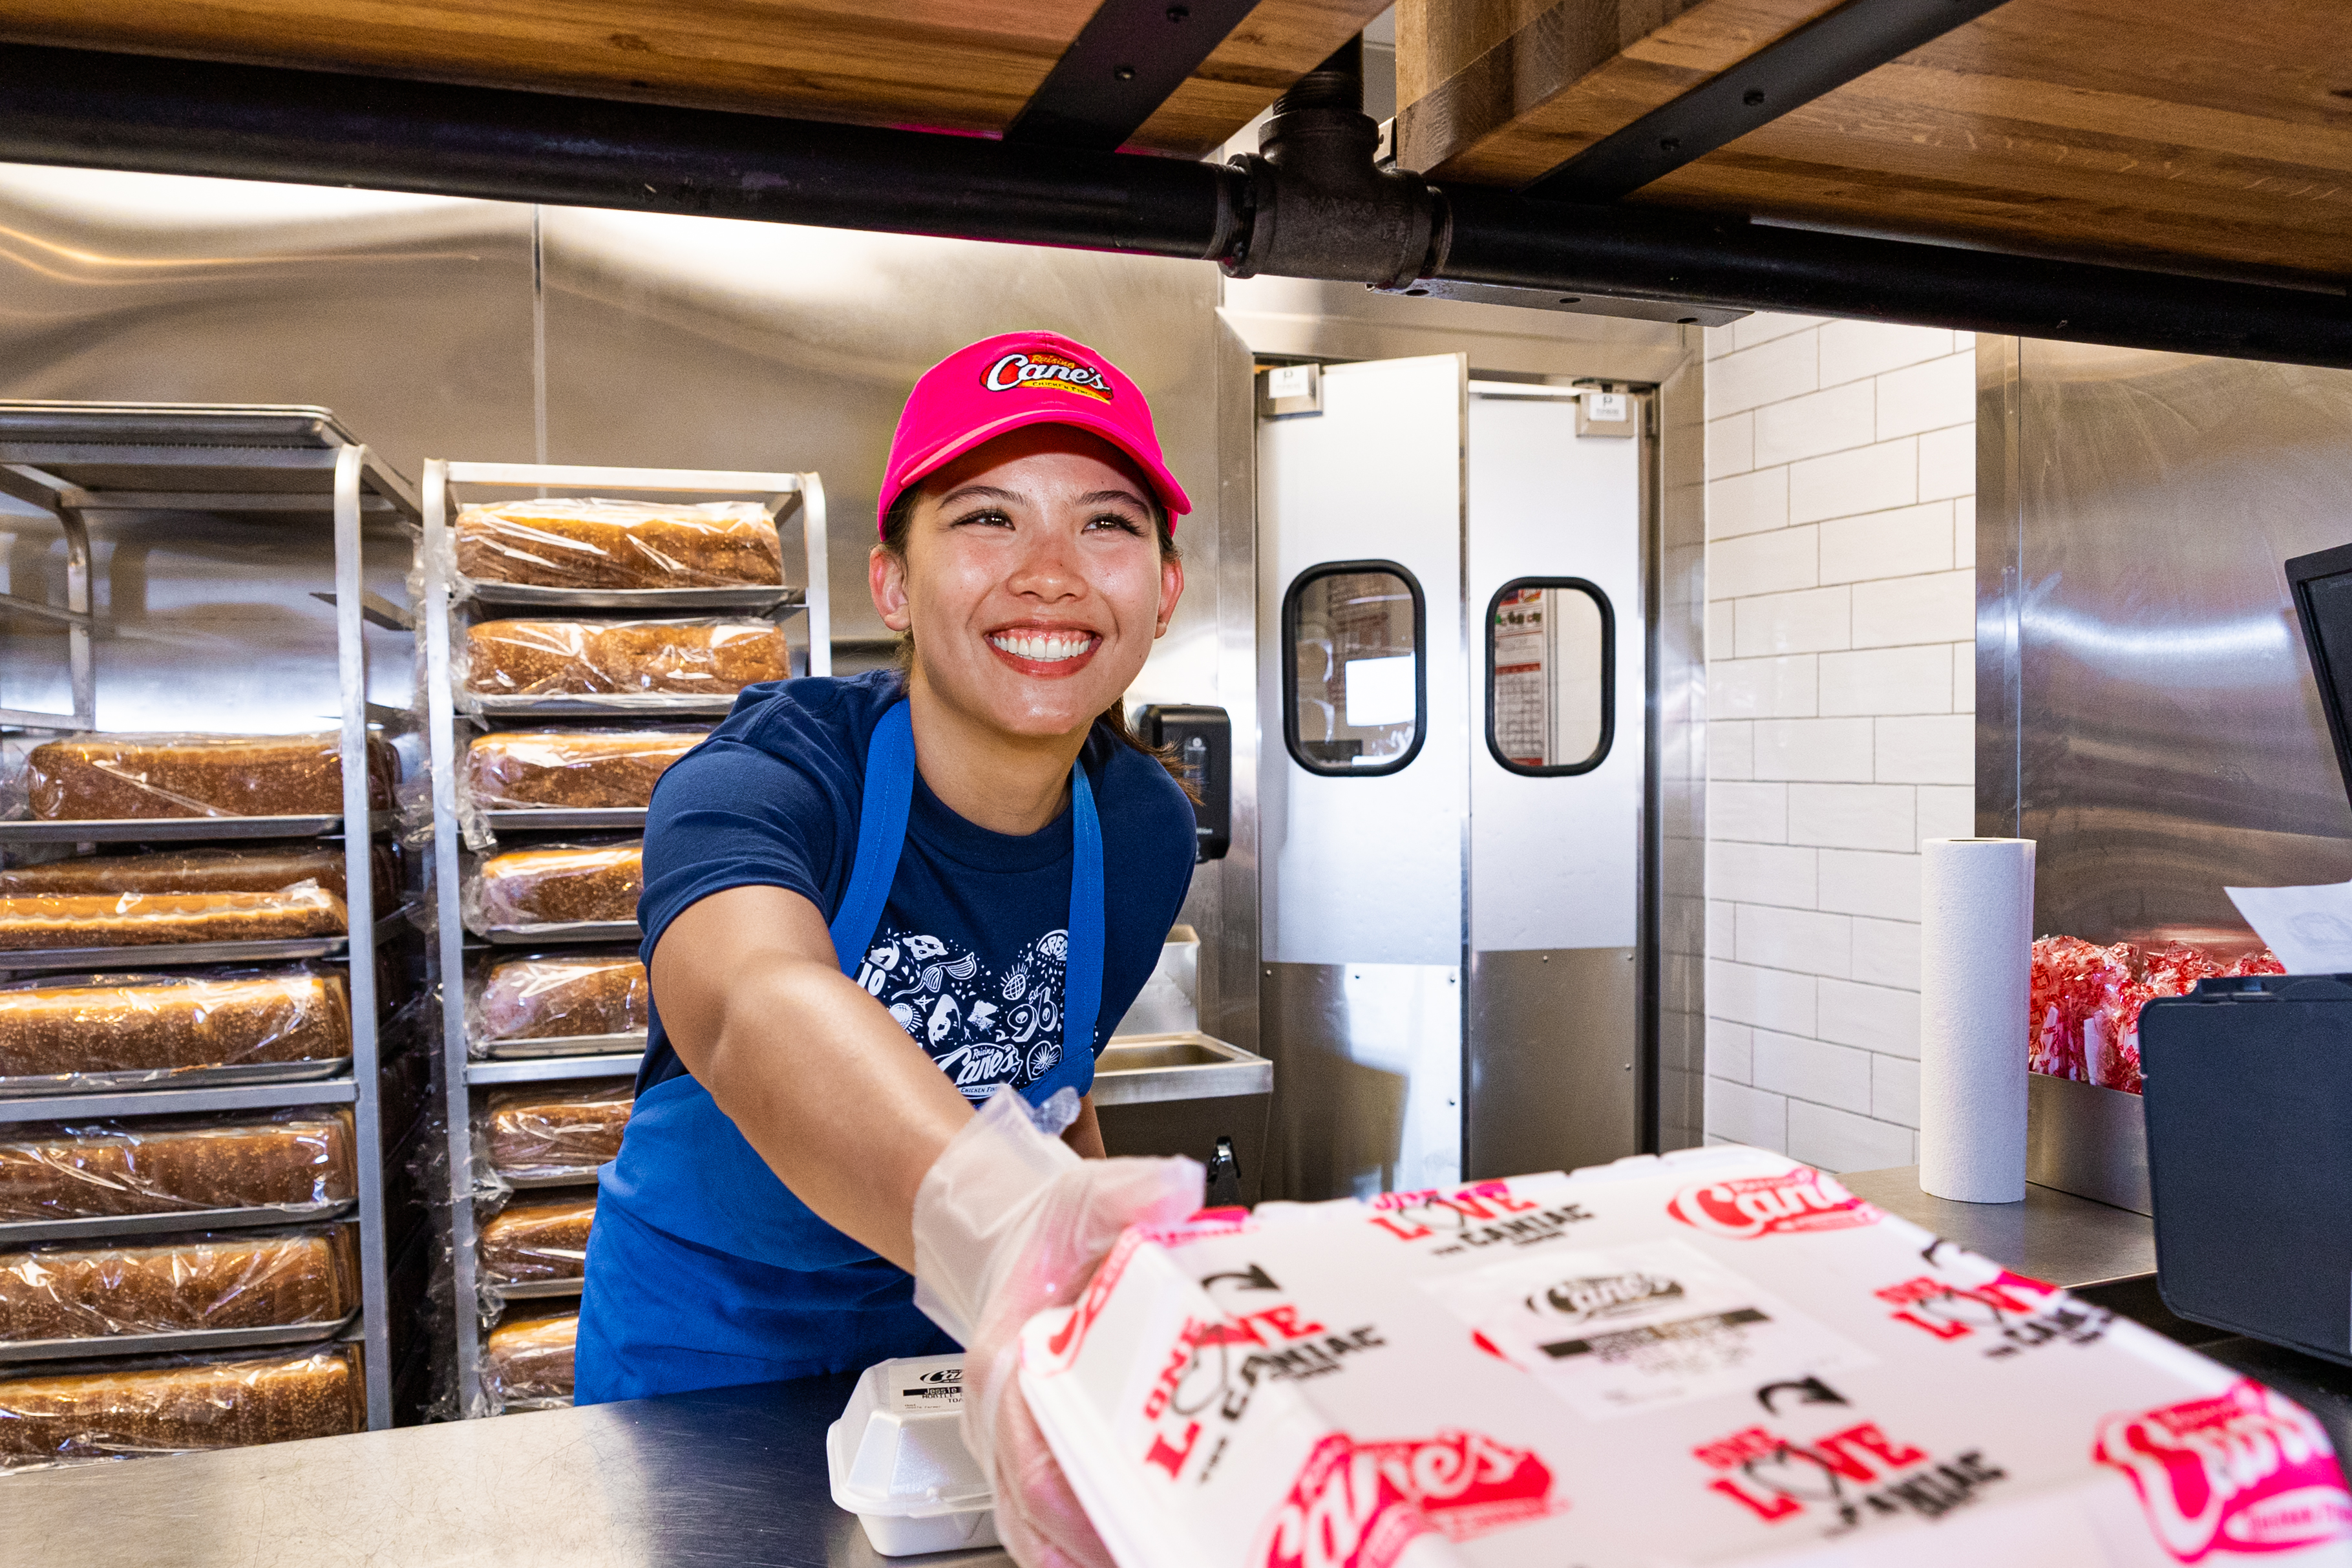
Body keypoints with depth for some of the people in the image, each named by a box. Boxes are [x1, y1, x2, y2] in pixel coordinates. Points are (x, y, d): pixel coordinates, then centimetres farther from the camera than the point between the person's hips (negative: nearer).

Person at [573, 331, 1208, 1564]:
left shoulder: (1144, 828, -11)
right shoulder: (761, 781, -28)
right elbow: (760, 1012, -51)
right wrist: (993, 1231, -69)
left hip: (949, 1342, 4)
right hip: (702, 1345, -3)